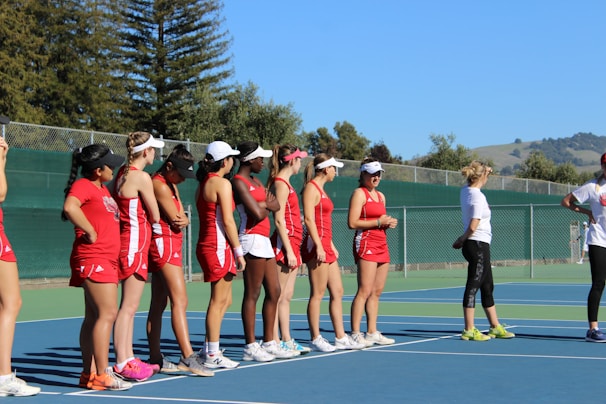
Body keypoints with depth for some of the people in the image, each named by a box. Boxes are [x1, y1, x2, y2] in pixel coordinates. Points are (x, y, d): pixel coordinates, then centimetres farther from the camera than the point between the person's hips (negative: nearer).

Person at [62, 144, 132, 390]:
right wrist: (90, 231, -22)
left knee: (94, 317, 10)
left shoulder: (102, 189, 18)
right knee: (107, 313, -13)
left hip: (106, 259, 10)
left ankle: (89, 374, 14)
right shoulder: (83, 185, -11)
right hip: (92, 258, -10)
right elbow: (70, 207, -30)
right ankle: (102, 376, -12)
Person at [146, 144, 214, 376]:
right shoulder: (160, 185, -13)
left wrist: (182, 220, -11)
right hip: (165, 243, -11)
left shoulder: (169, 184, 17)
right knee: (179, 301, -17)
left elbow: (181, 219, 10)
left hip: (169, 245, 11)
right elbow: (176, 220, -15)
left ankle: (155, 358, 15)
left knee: (158, 304, 11)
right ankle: (188, 357, -24)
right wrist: (179, 221, 6)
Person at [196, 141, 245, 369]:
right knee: (218, 301, -5)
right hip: (218, 247, -9)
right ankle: (213, 355, -2)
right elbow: (227, 221, -16)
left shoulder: (203, 184, 16)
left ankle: (209, 349, 19)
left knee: (224, 301, 16)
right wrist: (239, 251, -12)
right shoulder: (222, 183, -11)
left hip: (206, 245, 9)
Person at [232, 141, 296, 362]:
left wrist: (264, 204, -11)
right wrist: (266, 206, 2)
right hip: (252, 240, -10)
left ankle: (269, 343, 17)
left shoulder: (255, 181, 18)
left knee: (274, 292, 11)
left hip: (263, 240, 10)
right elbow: (258, 214, -20)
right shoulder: (238, 182, -11)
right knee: (252, 294, -6)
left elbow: (276, 205, 9)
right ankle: (251, 347, -1)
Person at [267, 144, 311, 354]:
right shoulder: (281, 184, -11)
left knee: (286, 296, 11)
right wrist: (289, 250, -19)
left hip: (292, 244, 10)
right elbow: (279, 221, -17)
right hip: (285, 243, -10)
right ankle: (274, 342, -4)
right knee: (278, 296, -6)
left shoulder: (285, 183, 18)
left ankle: (287, 341, 15)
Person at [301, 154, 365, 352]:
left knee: (337, 292, 10)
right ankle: (316, 339, 0)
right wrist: (318, 246, -21)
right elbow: (309, 219, -17)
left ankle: (341, 338, 14)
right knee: (317, 294, -5)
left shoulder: (321, 189, 20)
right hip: (316, 246, -10)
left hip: (325, 246, 10)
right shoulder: (311, 188, -9)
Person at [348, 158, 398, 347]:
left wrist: (389, 223, 8)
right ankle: (355, 334, -12)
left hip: (381, 245, 9)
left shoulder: (381, 195, 20)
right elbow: (352, 223, -14)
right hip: (366, 244, -8)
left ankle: (372, 332, 12)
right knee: (365, 291, -12)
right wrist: (378, 222, -15)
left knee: (377, 292, 7)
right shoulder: (359, 193, -4)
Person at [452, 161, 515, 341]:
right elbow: (473, 226, -21)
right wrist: (462, 240, -5)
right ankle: (469, 330, -3)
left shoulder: (465, 191, 7)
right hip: (479, 245, -10)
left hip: (473, 245, 10)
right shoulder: (478, 197, -17)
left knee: (487, 286, 15)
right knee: (473, 286, -6)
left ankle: (495, 327, 23)